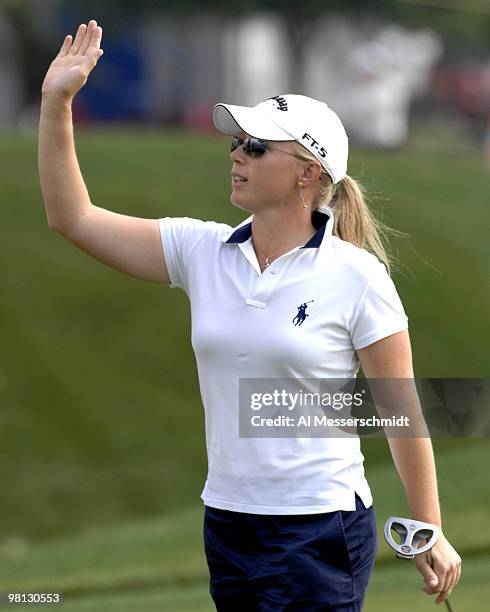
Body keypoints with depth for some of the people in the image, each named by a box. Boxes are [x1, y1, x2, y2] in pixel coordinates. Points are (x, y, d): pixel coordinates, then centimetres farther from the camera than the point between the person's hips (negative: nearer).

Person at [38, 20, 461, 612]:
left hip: (320, 533, -5)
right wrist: (55, 103, -4)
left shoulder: (357, 276, -8)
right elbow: (73, 217, 4)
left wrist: (429, 534, -3)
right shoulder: (202, 250, 5)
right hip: (227, 523, 5)